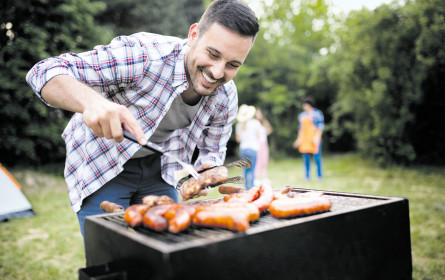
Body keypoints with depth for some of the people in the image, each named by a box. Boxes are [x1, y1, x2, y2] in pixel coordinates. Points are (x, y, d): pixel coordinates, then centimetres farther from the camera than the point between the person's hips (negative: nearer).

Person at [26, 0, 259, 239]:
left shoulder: (226, 99, -15)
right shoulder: (142, 55, -33)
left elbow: (212, 151, 1)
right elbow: (44, 72, -32)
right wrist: (92, 102, -54)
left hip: (157, 169, 4)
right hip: (101, 166, -4)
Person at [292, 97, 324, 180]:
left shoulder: (317, 113, -1)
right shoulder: (302, 115, 16)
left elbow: (321, 126, -4)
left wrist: (317, 137, -12)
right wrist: (299, 138, 15)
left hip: (314, 138, -5)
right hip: (304, 138, 5)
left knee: (316, 156, -7)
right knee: (306, 157, 3)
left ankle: (319, 175, 4)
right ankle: (307, 176, 9)